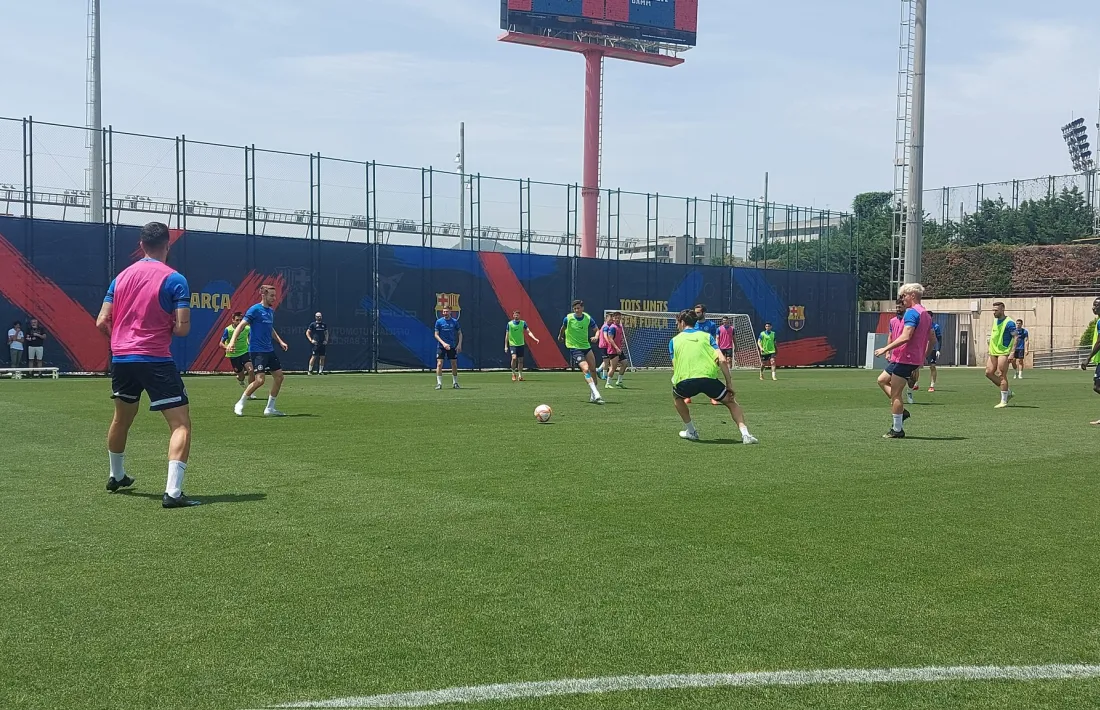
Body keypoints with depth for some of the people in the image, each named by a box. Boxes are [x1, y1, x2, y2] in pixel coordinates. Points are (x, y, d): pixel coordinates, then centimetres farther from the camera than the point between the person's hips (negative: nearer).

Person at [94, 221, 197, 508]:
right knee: (181, 423, -5)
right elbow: (182, 328, -12)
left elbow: (102, 322, 8)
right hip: (156, 360, -6)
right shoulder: (174, 279, -7)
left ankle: (116, 477, 45)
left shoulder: (122, 276, 8)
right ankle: (172, 492, -19)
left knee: (122, 418, 27)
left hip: (121, 358, 6)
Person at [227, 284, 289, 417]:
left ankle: (270, 408, 15)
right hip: (257, 350, -8)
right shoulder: (255, 310, -10)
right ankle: (239, 405, 1)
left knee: (279, 376, 5)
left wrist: (280, 341, 25)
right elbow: (241, 325, -17)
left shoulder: (271, 311, 13)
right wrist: (232, 341, -28)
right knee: (260, 379, -17)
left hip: (269, 350, 8)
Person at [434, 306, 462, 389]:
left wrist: (459, 344, -3)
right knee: (439, 364, -11)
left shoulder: (454, 321, 3)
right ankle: (439, 383, -6)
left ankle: (455, 383, 18)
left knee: (454, 365, 5)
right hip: (442, 346, -2)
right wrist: (443, 343, -16)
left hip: (452, 346, 2)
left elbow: (460, 333, 9)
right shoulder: (439, 322, -2)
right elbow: (436, 335, -3)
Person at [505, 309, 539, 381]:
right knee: (514, 358, -20)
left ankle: (520, 376, 13)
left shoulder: (523, 323, 1)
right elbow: (507, 335, 3)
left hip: (521, 344, 2)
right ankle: (513, 373, -3)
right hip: (512, 344, -2)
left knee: (520, 360, 4)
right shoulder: (509, 324, -1)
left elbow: (528, 332, -4)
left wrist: (534, 338, -20)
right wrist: (506, 346, 1)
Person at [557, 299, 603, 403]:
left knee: (593, 370, 5)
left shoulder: (588, 318, -2)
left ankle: (593, 396, 20)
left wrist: (596, 337, -14)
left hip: (586, 346, 5)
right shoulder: (568, 318, -8)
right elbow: (563, 328, 14)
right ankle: (596, 395, -30)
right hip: (574, 348, -5)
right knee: (586, 369, -21)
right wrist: (560, 336, 30)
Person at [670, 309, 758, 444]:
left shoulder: (674, 340, 22)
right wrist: (729, 383, 11)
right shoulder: (706, 336, 21)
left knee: (676, 396, 35)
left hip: (685, 380, 0)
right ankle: (745, 434, -1)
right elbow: (721, 360, 8)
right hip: (708, 377, 0)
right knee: (731, 402, 20)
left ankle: (690, 431, 32)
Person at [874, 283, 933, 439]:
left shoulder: (912, 313, -16)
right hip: (915, 359, 10)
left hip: (905, 358, -10)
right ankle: (901, 411, 15)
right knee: (882, 380, 20)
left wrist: (886, 349, -21)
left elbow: (905, 337, -26)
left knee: (895, 394, -4)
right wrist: (923, 358, 26)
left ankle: (897, 430, 1)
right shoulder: (926, 314, 16)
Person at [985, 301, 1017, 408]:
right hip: (993, 352, 9)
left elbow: (1015, 337, -14)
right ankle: (1008, 392, 18)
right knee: (989, 373, 5)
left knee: (1001, 375, -8)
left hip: (1004, 352, -9)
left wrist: (1012, 352, -20)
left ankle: (1003, 401, -2)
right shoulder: (995, 320, 13)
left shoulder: (1009, 322, -12)